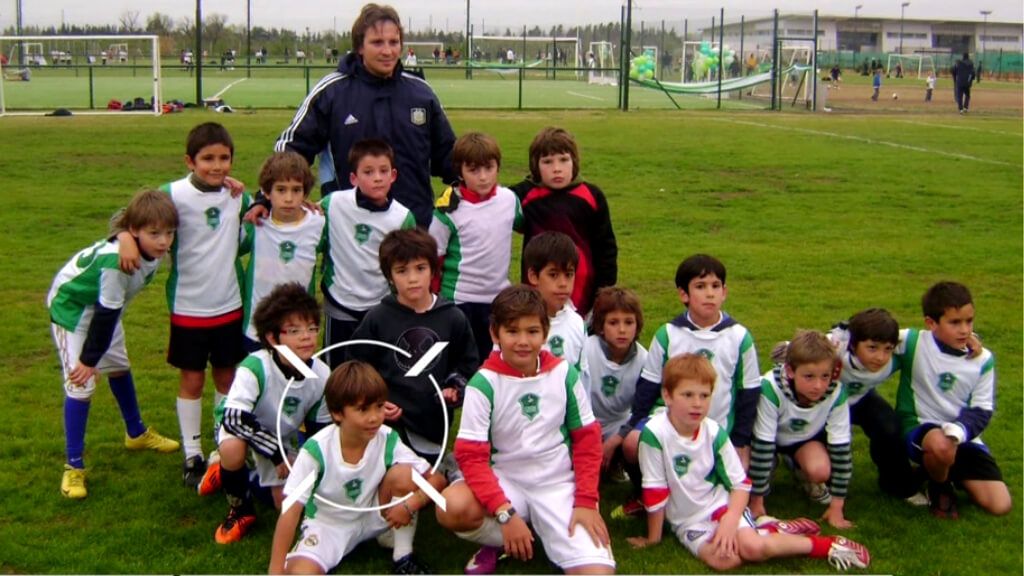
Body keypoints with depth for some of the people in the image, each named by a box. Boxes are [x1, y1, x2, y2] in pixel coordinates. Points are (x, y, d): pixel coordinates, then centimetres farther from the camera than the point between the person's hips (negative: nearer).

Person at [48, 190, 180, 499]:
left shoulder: (154, 251, -18)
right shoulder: (116, 260, -37)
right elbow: (105, 314, -29)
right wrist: (89, 359, -22)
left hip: (104, 305, 8)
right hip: (72, 307, -8)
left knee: (119, 368, 21)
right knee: (81, 384, -12)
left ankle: (136, 433, 40)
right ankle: (74, 466, -2)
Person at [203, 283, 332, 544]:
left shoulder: (322, 376, -21)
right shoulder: (255, 367, -37)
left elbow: (320, 429, -6)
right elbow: (233, 416, -41)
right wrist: (278, 453, -37)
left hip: (283, 435, 4)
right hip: (242, 428, -4)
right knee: (233, 449, -39)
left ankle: (253, 473, 29)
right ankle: (240, 510, -9)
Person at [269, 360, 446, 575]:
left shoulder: (388, 440, -19)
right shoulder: (317, 449, -26)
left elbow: (437, 480, -16)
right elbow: (292, 509, -23)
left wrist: (411, 504, -35)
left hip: (373, 517, 3)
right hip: (327, 525, -3)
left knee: (403, 474, -25)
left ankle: (403, 558, -9)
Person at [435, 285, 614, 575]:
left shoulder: (564, 374, -5)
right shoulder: (484, 383, -12)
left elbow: (587, 438, 3)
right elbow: (471, 455, -15)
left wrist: (586, 502, -6)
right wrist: (505, 513, -26)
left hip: (558, 483, 0)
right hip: (505, 481, 0)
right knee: (453, 507, -32)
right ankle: (498, 543, -1)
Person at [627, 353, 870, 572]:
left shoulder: (714, 432, -9)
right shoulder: (655, 433, -21)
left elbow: (740, 483, -3)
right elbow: (654, 491, -13)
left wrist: (730, 520, -19)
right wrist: (653, 538, -5)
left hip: (720, 503, 1)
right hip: (686, 521, -1)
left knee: (751, 547, -26)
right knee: (722, 559, -30)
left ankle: (826, 545, -4)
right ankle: (765, 532, -4)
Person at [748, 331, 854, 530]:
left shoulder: (836, 393, -31)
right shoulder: (771, 388, -39)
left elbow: (841, 447, -23)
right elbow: (762, 445, -32)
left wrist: (836, 508, -19)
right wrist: (756, 502, -24)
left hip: (806, 437, 0)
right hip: (772, 436, 0)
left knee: (820, 471, -28)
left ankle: (802, 472, 8)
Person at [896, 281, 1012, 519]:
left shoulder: (983, 360, -4)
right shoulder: (912, 343, -13)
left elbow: (982, 410, -3)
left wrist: (959, 430, -23)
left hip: (963, 436, 4)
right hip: (919, 428, -4)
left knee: (1000, 505, -6)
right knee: (941, 445, -42)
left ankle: (950, 473, 24)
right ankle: (939, 488, -5)